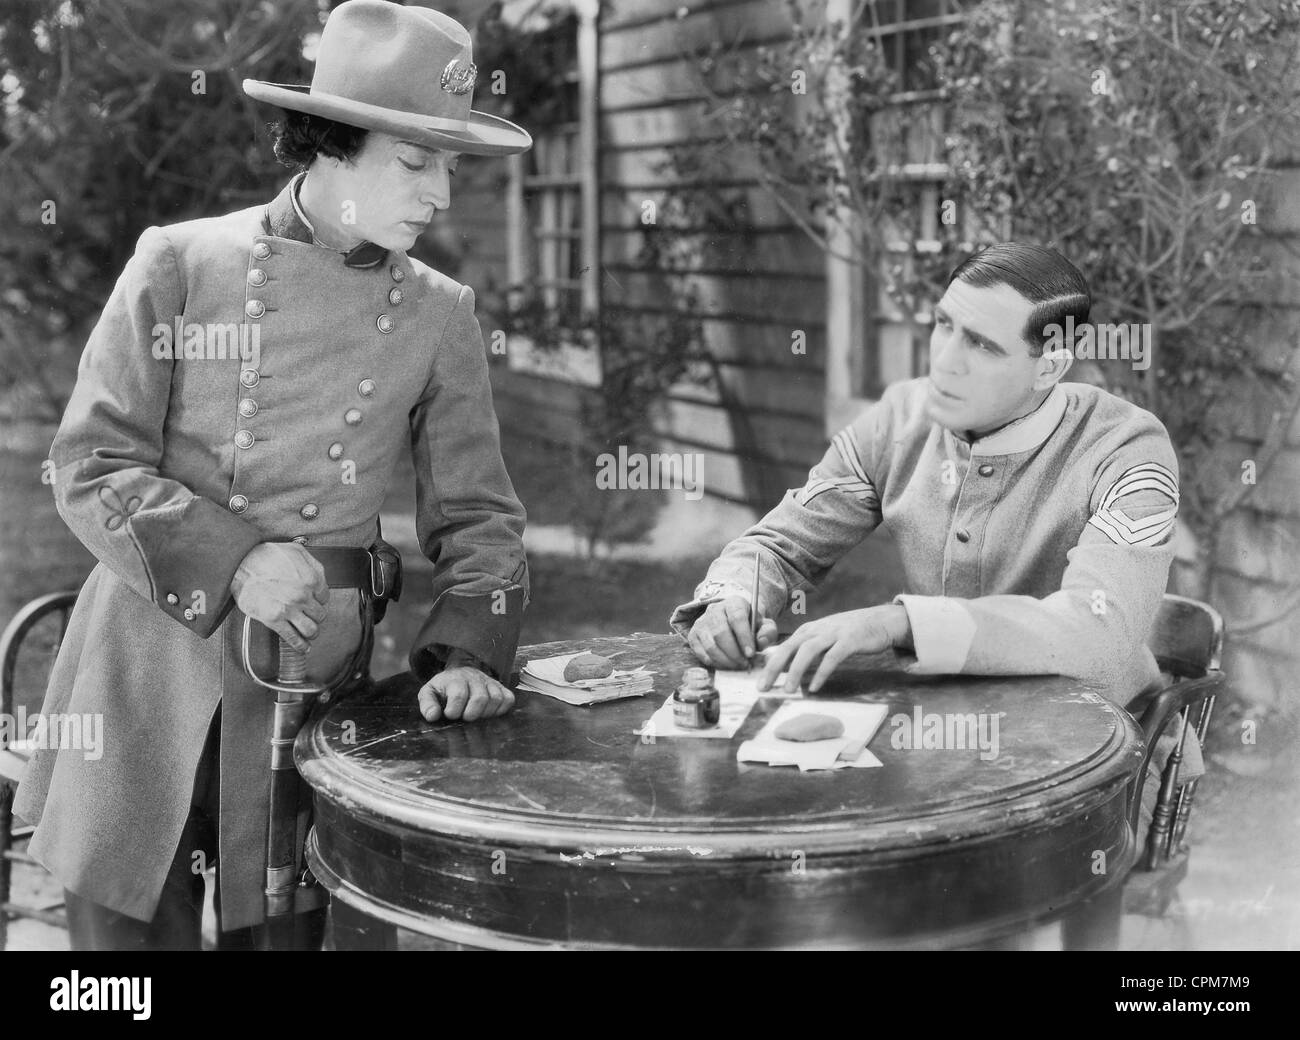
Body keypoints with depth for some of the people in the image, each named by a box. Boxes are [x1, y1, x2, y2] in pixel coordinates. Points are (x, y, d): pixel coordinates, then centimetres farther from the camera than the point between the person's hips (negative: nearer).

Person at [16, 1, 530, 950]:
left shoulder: (439, 315, 3)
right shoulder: (180, 264, -4)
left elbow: (477, 514, 6)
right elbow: (91, 468, -5)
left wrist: (467, 651, -10)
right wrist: (230, 561, -18)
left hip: (314, 683, 2)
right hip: (150, 670, -1)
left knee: (284, 929, 7)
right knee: (126, 929, 6)